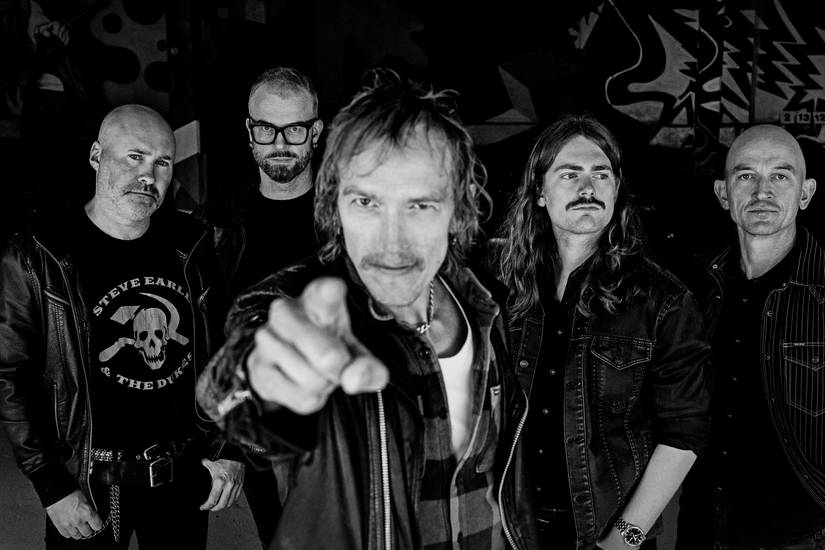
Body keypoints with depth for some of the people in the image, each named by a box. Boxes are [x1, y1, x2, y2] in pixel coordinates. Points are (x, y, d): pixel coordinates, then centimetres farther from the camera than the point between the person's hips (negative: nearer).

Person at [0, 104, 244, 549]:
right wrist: (53, 488, -12)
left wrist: (226, 447, 2)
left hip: (185, 474, 4)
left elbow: (218, 353, 6)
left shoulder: (190, 248, -1)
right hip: (89, 484, -3)